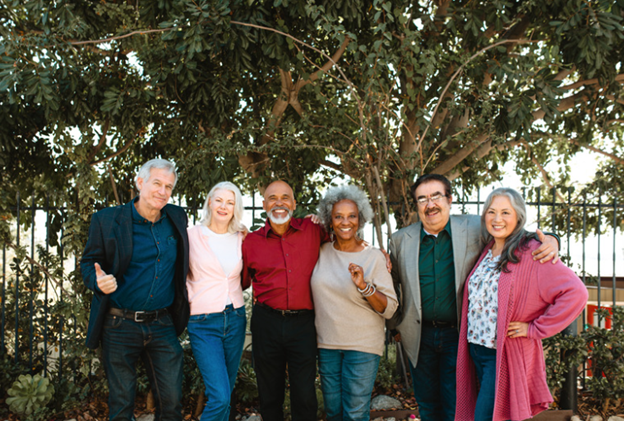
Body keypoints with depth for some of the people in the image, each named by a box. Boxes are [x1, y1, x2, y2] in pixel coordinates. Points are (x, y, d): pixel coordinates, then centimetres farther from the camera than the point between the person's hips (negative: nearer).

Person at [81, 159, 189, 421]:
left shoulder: (176, 218, 7)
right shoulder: (107, 220, -5)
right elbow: (88, 262, 1)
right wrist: (98, 280, -21)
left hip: (163, 325, 3)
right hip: (120, 325, -3)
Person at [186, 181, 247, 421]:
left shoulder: (240, 238, 7)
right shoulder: (192, 235, -4)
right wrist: (189, 301, -6)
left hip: (235, 319, 4)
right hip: (203, 322, -4)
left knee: (225, 395, 12)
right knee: (219, 397, -13)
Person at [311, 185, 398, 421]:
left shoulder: (374, 257, -8)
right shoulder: (321, 252, 2)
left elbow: (389, 309, -10)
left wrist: (364, 286, -26)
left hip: (363, 345, -3)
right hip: (327, 343, 3)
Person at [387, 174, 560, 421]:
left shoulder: (473, 229, -3)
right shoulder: (401, 239, 3)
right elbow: (392, 287, 15)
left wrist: (549, 241, -16)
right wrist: (396, 326, 16)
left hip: (457, 335, -2)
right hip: (420, 337, 2)